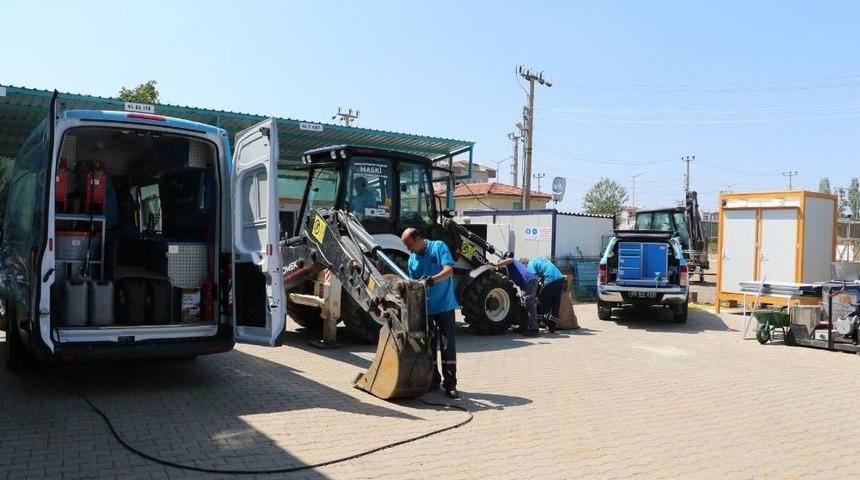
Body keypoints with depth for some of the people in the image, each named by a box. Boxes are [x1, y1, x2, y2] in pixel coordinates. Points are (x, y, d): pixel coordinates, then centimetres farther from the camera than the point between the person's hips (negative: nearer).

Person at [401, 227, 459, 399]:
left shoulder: (438, 247, -8)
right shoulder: (412, 260, 6)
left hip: (444, 305, -5)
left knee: (448, 346, -3)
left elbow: (449, 270, -19)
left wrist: (432, 279, -34)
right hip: (425, 308, 5)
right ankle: (433, 380, 21)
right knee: (429, 345, 9)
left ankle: (450, 384, 3)